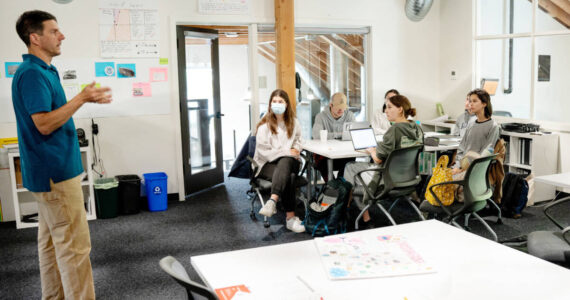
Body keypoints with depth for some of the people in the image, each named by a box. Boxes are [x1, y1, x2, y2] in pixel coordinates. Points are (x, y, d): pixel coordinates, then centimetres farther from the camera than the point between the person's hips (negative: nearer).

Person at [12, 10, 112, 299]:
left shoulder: (44, 71, 14)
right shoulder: (32, 74, -17)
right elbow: (44, 123, -23)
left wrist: (85, 98, 12)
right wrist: (82, 98, -20)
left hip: (52, 171, 10)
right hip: (55, 172, -10)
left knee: (51, 241, 16)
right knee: (74, 245, -6)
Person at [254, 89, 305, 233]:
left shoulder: (293, 122, 12)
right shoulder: (264, 125, -2)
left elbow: (298, 141, 26)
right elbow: (263, 150, -9)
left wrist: (295, 150, 2)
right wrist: (287, 152, -13)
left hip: (288, 161, 3)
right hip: (268, 163, -2)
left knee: (285, 162, -38)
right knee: (286, 177, -36)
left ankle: (272, 201, -54)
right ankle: (290, 218, -37)